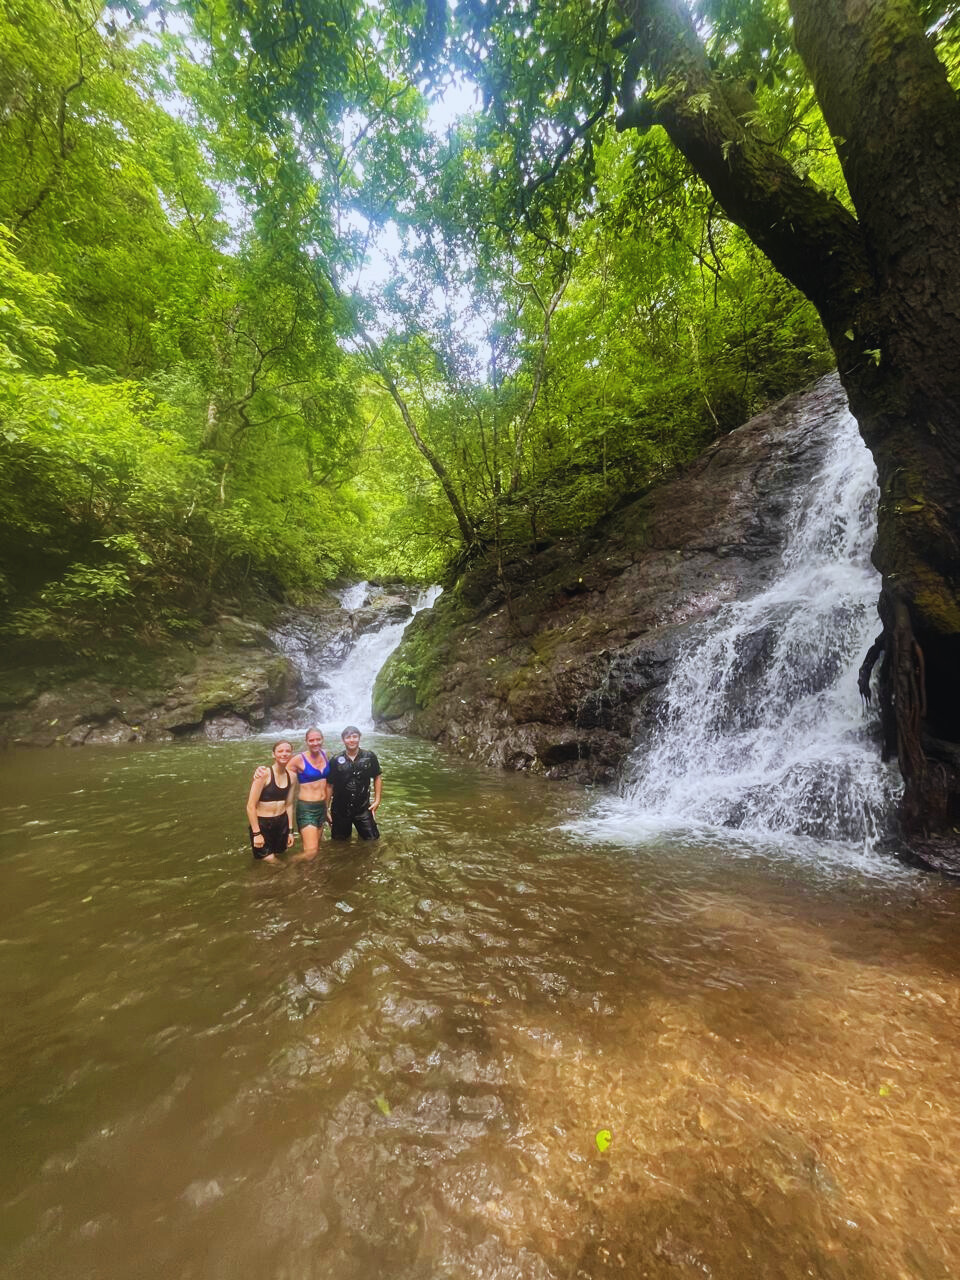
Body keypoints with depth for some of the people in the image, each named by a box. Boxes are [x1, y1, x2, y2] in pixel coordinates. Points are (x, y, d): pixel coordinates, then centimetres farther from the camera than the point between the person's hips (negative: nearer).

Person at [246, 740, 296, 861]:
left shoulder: (291, 776, 1)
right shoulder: (264, 774, -18)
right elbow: (250, 806, -17)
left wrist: (290, 830, 12)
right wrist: (256, 833, -17)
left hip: (282, 823, 6)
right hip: (262, 824, -5)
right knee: (269, 862, 3)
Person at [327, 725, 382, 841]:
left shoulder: (369, 757, -6)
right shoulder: (336, 761, -6)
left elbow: (377, 777, 3)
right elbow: (329, 785, -1)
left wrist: (377, 800, -1)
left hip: (363, 808, 0)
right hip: (340, 810, 0)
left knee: (372, 839, 2)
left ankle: (361, 833, 29)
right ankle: (347, 832, 43)